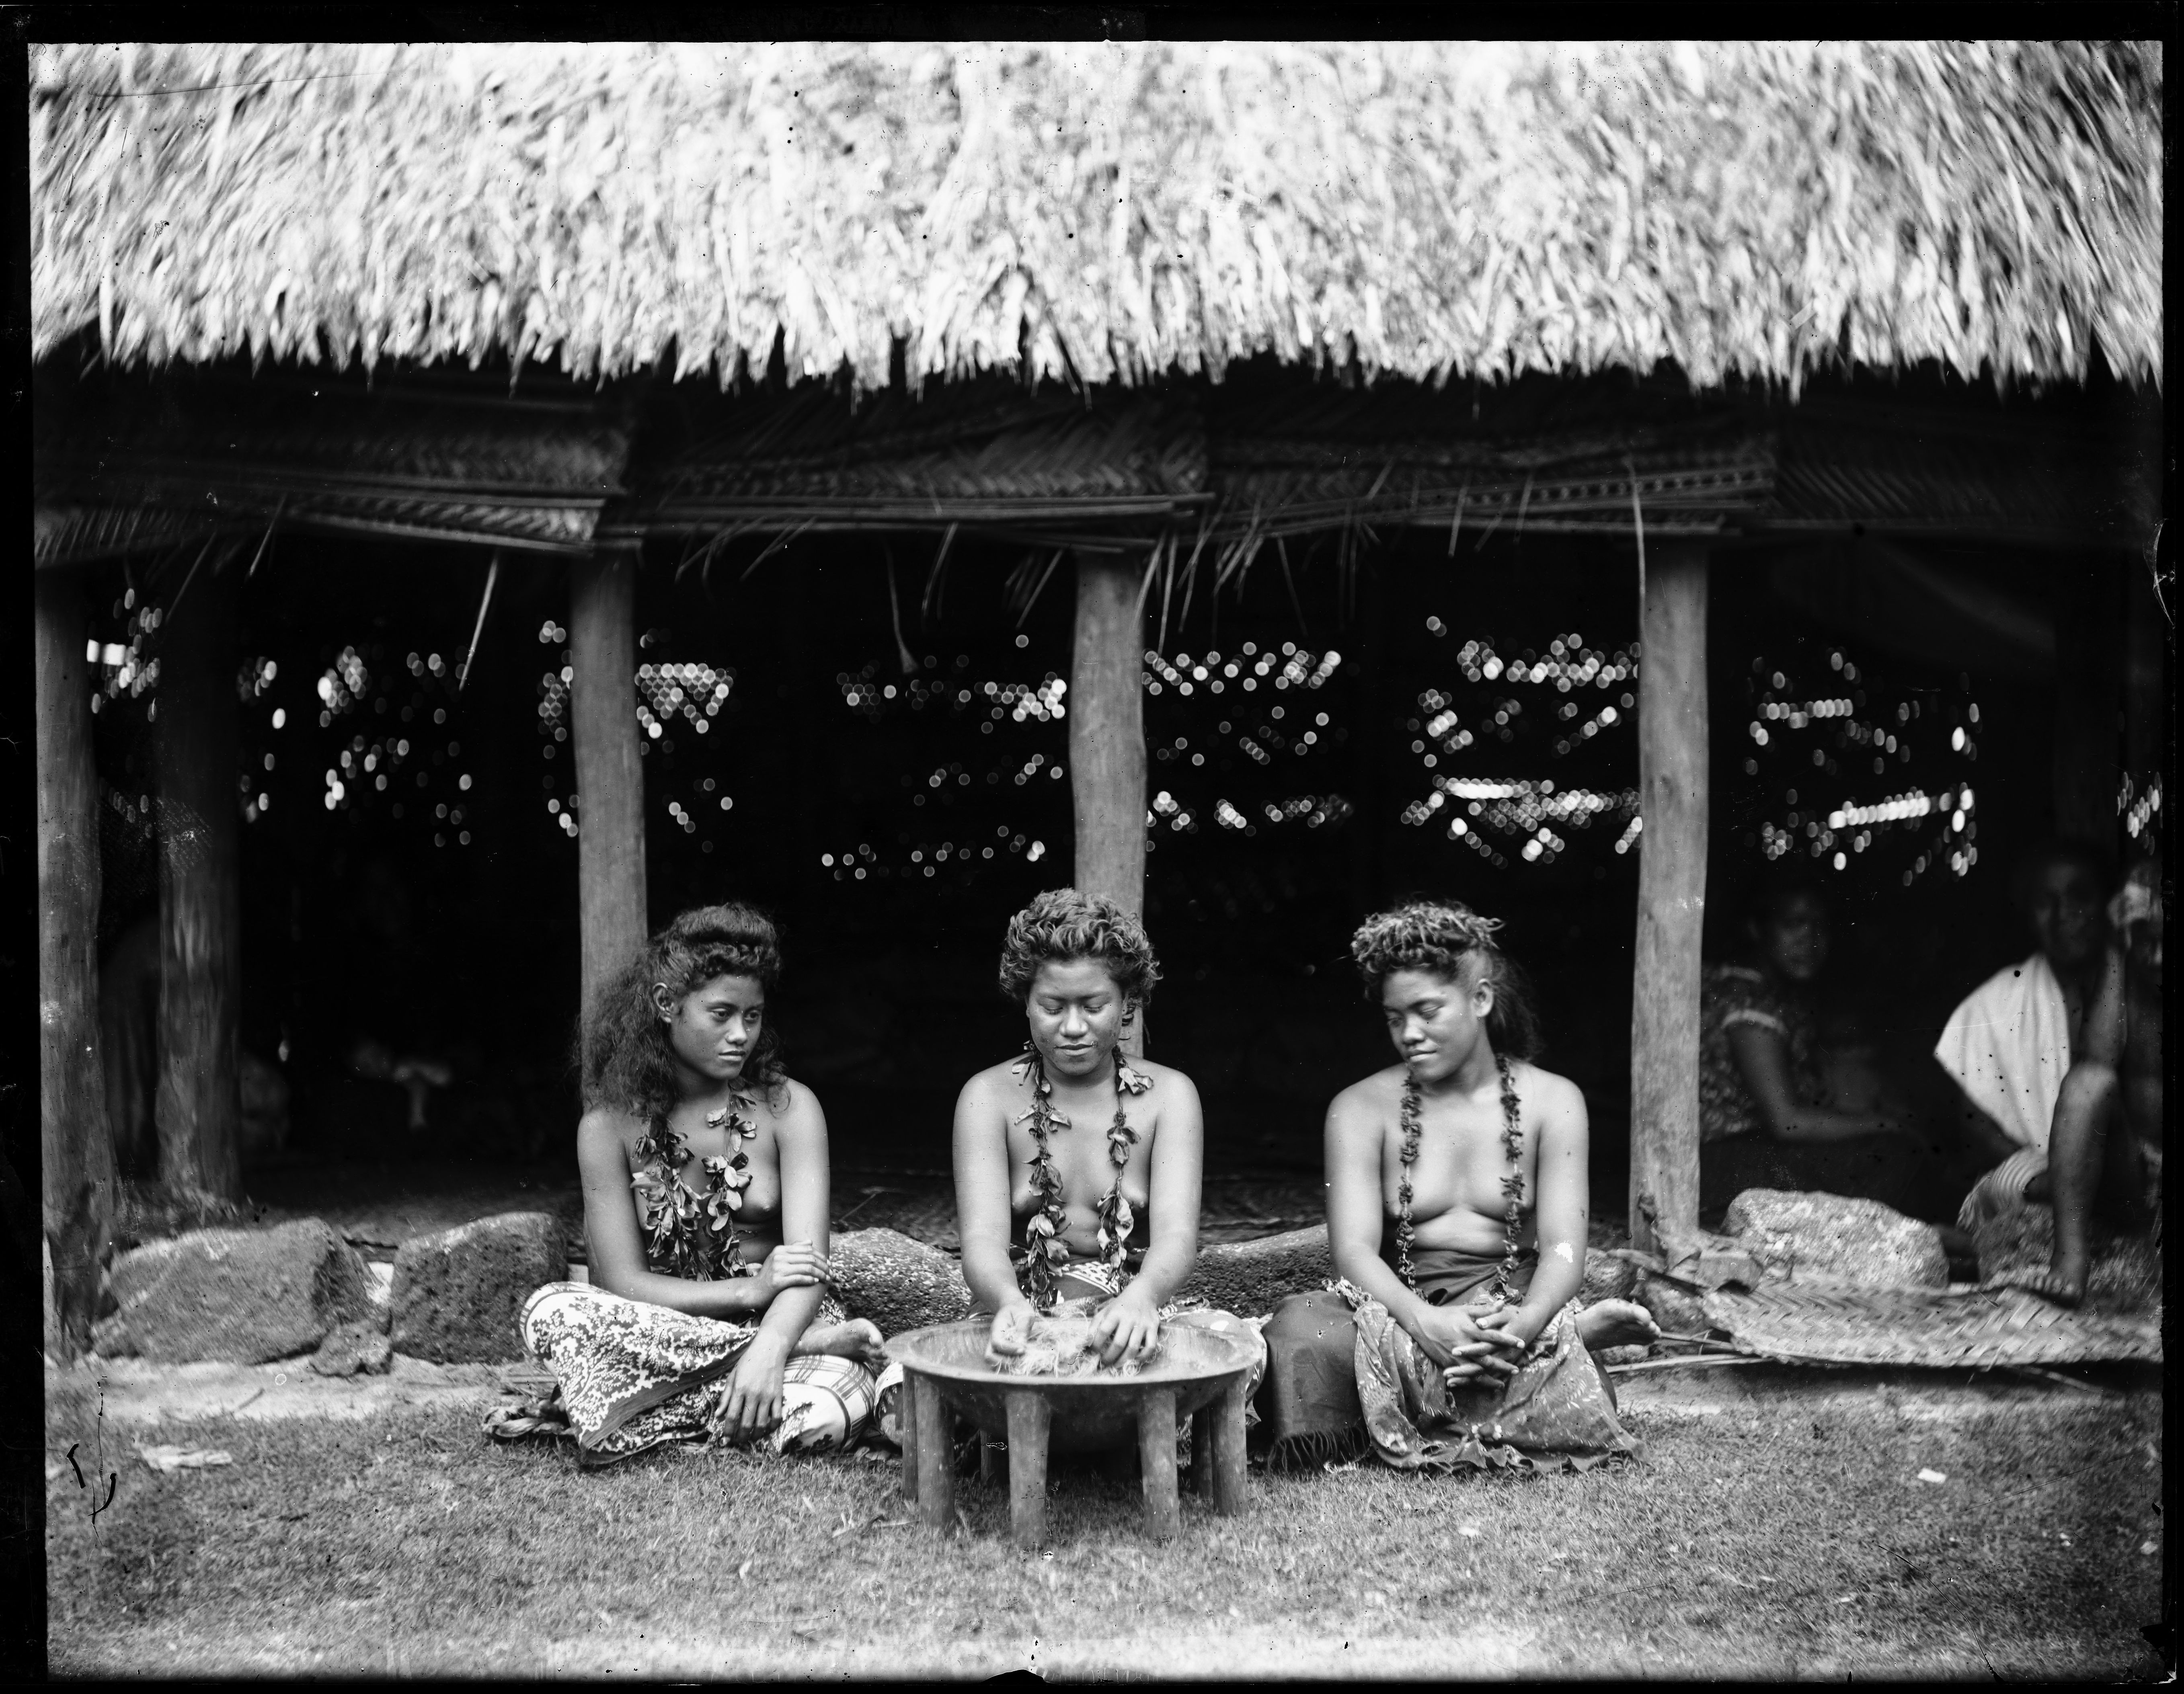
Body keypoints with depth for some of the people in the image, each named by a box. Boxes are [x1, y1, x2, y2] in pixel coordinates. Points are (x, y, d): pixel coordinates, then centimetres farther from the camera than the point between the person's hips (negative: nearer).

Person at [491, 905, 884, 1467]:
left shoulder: (788, 1107, -2)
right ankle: (811, 1345, -25)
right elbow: (623, 1282, -7)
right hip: (663, 1331, 3)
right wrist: (749, 1291, -19)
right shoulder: (610, 1126, 0)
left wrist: (769, 1350, -32)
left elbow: (807, 1263, -13)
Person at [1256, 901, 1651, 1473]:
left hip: (1518, 1312, -2)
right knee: (1300, 1326, -34)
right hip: (1402, 1313, 2)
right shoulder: (1361, 1110, 4)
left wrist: (1527, 1320, -28)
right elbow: (1354, 1248, -7)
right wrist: (1426, 1321, -29)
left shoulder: (1552, 1102, 6)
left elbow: (1563, 1247, -4)